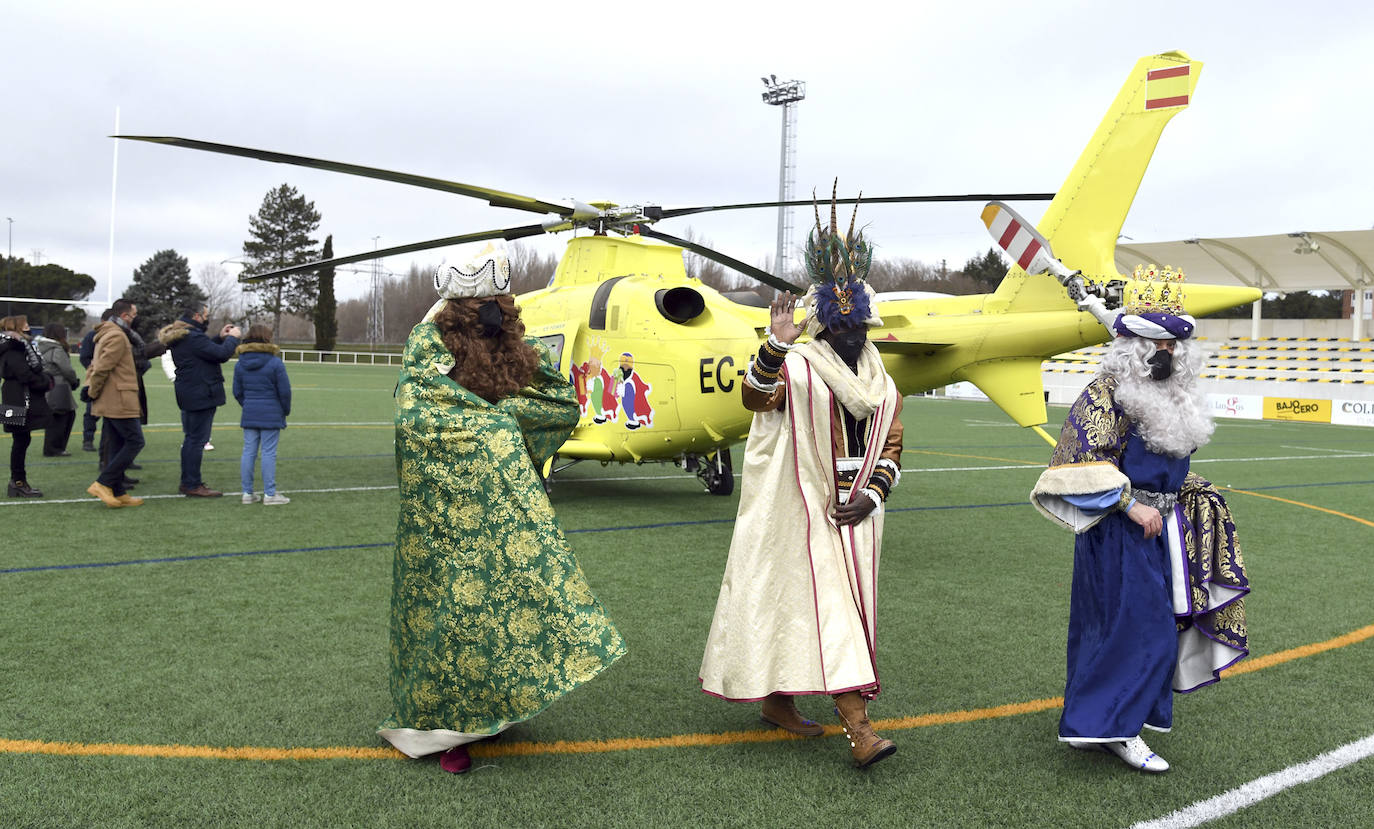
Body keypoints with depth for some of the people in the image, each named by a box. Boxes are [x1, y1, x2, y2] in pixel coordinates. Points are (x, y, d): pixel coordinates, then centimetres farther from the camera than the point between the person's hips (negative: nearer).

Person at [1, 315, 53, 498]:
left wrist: (46, 380, 1)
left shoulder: (21, 347, 16)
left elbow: (34, 371, 16)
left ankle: (18, 482, 19)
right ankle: (18, 483, 2)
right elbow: (26, 376, -21)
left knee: (22, 441, 13)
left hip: (26, 402, 10)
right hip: (20, 403, -10)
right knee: (21, 441, -4)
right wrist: (47, 383, -9)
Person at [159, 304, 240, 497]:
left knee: (191, 438, 17)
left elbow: (206, 350, 22)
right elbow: (222, 354, -22)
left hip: (188, 395, 11)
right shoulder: (193, 337, -19)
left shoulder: (180, 337, 13)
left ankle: (188, 482, 25)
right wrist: (232, 338, -6)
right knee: (197, 440, -5)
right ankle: (192, 485, -1)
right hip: (201, 396, -11)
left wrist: (220, 338, 14)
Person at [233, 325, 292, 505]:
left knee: (248, 451, 9)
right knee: (269, 453, -2)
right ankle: (269, 494, 1)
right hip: (271, 414, -5)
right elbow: (285, 391, -8)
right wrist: (286, 410, 7)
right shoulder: (275, 363, -10)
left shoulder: (240, 364, 6)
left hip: (249, 415, 5)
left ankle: (247, 493, 13)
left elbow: (237, 392, 10)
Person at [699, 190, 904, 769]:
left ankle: (777, 698, 27)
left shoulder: (881, 382, 13)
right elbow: (756, 399, -24)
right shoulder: (796, 368, -6)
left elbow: (892, 445, 12)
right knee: (828, 605, -9)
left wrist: (872, 494, -4)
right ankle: (858, 729, -10)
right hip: (806, 512, -6)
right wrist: (777, 344, -38)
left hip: (855, 514, 6)